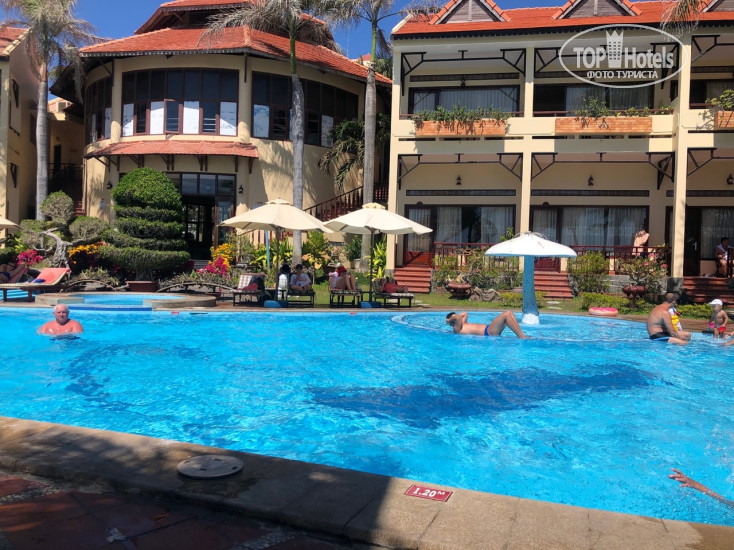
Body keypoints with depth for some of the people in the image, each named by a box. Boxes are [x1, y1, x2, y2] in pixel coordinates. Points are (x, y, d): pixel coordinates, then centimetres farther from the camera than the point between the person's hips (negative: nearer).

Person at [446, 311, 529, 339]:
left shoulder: (461, 325, 23)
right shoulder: (457, 329, -6)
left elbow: (465, 313, 39)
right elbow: (458, 317, -25)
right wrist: (449, 320, -7)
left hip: (490, 330, 11)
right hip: (488, 333, -11)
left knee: (509, 313, 5)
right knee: (506, 315, -19)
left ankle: (520, 335, -4)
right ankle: (522, 337, -24)